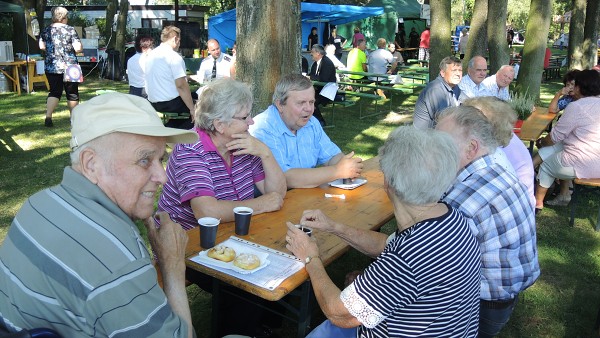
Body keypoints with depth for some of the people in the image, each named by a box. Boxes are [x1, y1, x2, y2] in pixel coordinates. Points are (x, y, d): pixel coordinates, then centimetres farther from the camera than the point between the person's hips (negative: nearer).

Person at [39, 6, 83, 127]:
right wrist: (80, 45, 11)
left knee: (54, 92, 8)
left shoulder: (46, 30, 5)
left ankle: (48, 117, -6)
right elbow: (78, 48, -11)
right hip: (69, 66, -3)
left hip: (51, 67, 3)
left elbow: (42, 46, 1)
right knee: (72, 93, 9)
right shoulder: (70, 30, -5)